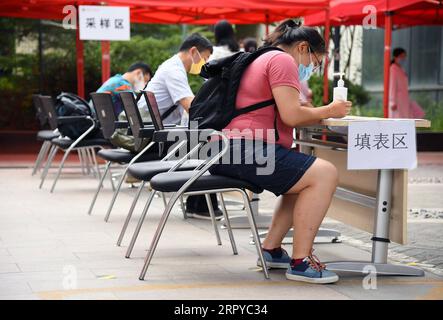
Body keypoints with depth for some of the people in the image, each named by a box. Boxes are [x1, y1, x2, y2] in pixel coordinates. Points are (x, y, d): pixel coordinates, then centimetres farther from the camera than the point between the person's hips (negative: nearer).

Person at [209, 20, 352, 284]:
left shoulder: (264, 60, 29)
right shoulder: (283, 60, -4)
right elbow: (291, 115, -14)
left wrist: (320, 116, 17)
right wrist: (327, 111, 1)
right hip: (247, 150, -11)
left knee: (307, 177, 24)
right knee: (324, 174, -15)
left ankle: (271, 249, 20)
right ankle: (300, 261, -14)